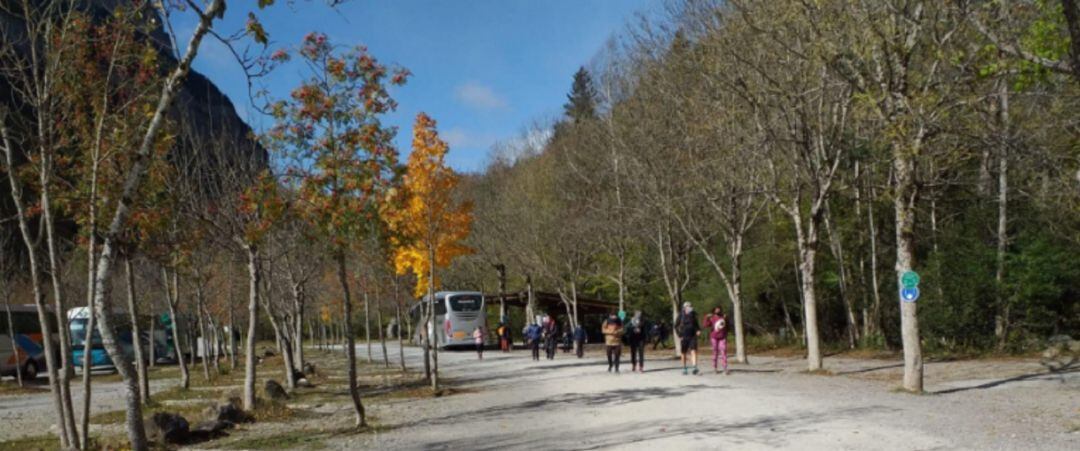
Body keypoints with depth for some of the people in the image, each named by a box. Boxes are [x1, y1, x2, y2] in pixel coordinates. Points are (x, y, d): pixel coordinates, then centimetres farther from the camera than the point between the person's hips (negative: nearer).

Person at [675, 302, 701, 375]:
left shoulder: (693, 315, 6)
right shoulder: (681, 316, -1)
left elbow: (696, 324, 17)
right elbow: (676, 326, 3)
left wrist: (698, 330, -3)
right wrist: (679, 335, -5)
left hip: (692, 336, 1)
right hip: (684, 337, -1)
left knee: (693, 351, -14)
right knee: (684, 353, 6)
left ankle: (695, 367, -23)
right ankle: (684, 368, 19)